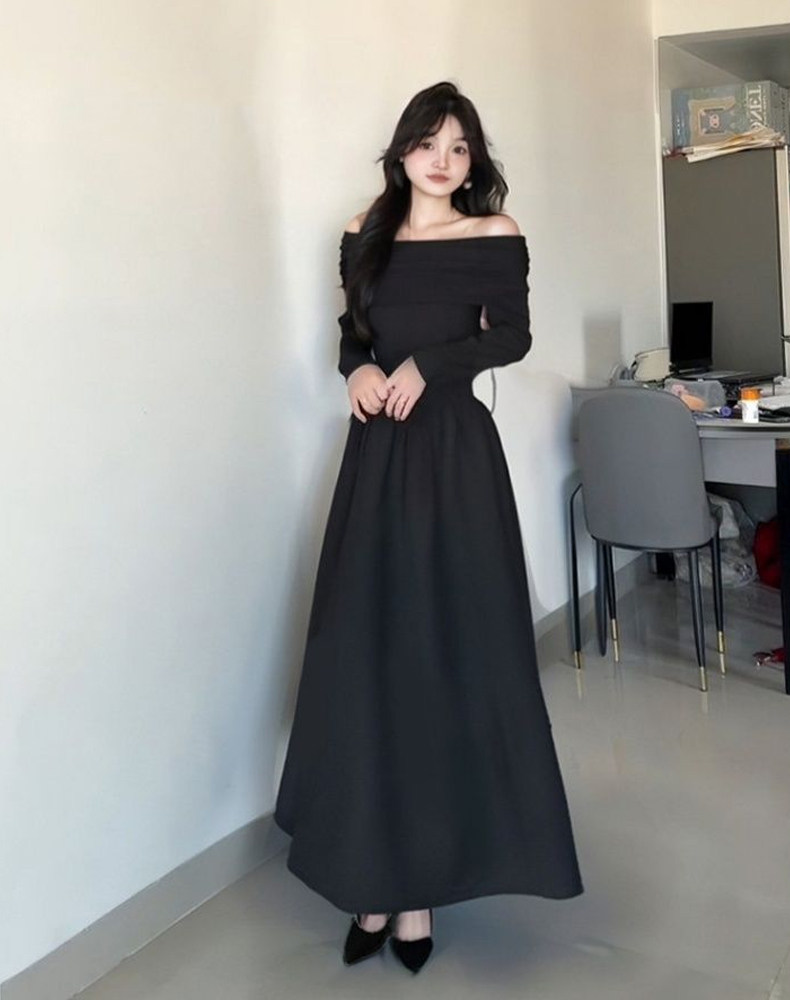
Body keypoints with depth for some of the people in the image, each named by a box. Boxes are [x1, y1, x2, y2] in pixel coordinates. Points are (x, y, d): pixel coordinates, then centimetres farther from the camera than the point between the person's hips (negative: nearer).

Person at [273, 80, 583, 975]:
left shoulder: (495, 237, 2)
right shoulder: (364, 236, 12)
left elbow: (513, 336, 0)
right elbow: (350, 331, 16)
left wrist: (429, 363, -13)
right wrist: (357, 369, -5)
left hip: (455, 451, -3)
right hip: (376, 452, 3)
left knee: (444, 651, -2)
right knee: (366, 651, 0)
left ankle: (420, 876, 8)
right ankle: (374, 874, 10)